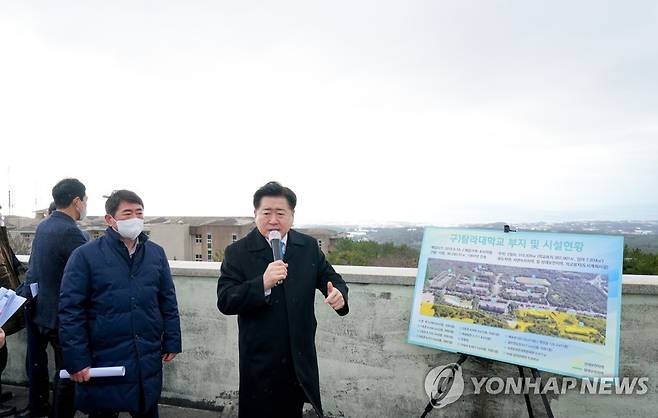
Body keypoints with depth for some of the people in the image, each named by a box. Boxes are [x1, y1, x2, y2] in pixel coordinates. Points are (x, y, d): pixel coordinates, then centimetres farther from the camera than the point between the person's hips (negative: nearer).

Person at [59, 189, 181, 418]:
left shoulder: (156, 253, 4)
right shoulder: (85, 255, -8)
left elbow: (168, 301, 9)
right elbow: (70, 310, -9)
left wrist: (172, 341, 7)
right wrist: (76, 361, -11)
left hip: (149, 362, 3)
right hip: (103, 362, -3)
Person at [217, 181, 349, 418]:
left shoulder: (309, 247, 1)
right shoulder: (237, 252, -8)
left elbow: (331, 278, 6)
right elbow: (224, 302, -15)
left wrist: (339, 293, -19)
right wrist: (262, 284, -32)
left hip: (300, 358, 3)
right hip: (260, 361, -3)